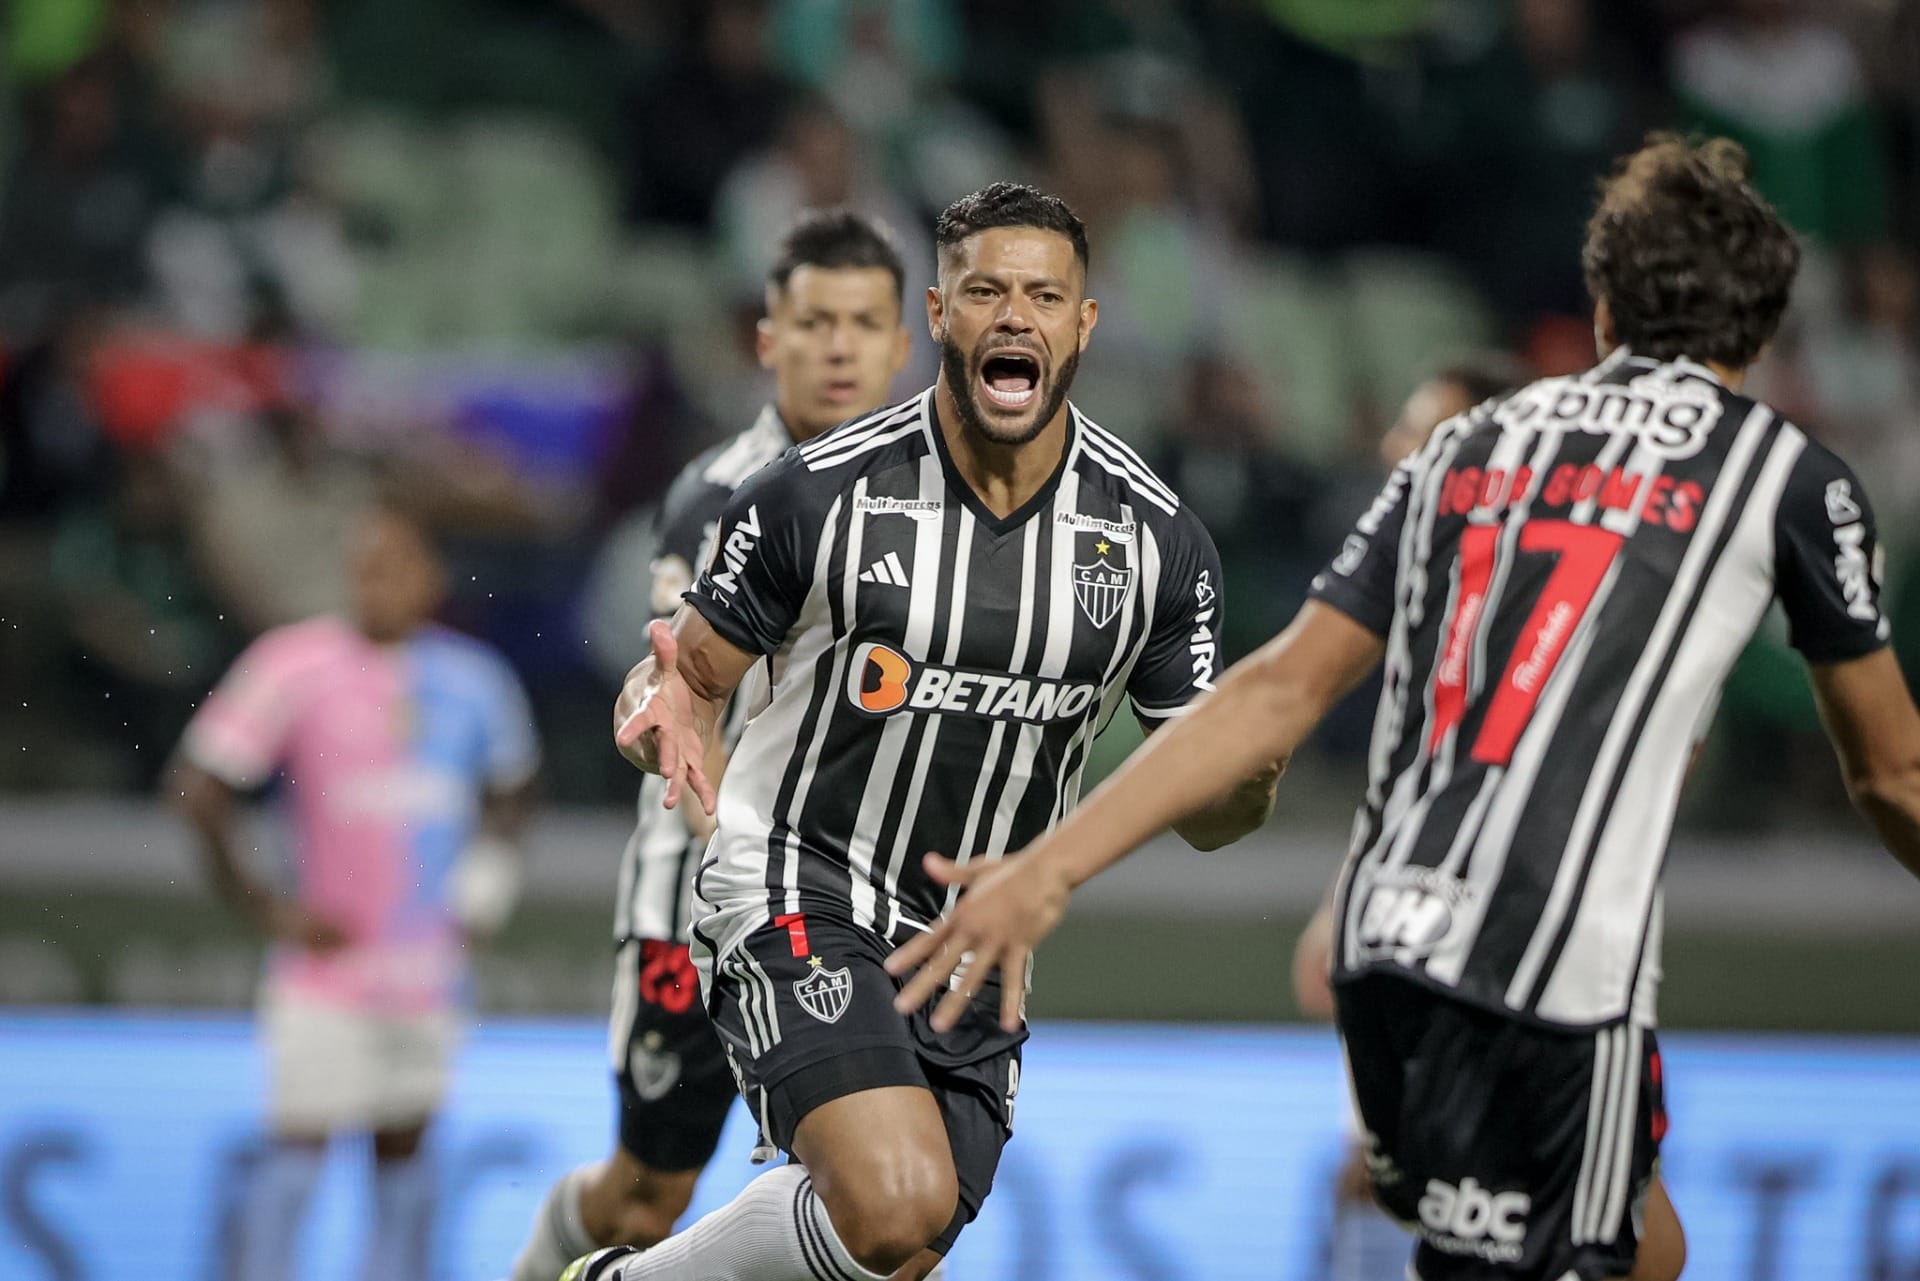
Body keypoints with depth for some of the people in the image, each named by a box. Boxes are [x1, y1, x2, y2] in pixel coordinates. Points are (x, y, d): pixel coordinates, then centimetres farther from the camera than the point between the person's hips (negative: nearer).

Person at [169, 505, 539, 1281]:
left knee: (403, 1147, 10)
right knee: (298, 1149, -8)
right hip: (328, 955, -4)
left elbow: (510, 785, 25)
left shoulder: (472, 679, 5)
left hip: (428, 971, 4)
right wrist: (263, 909, -9)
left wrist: (490, 865, 8)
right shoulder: (298, 665, -9)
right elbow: (198, 788, -8)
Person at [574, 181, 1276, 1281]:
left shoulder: (1157, 538, -2)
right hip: (800, 897, -5)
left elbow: (1205, 816, 3)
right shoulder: (818, 496, -10)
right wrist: (666, 719, -24)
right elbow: (697, 677, 0)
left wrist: (1252, 774, -21)